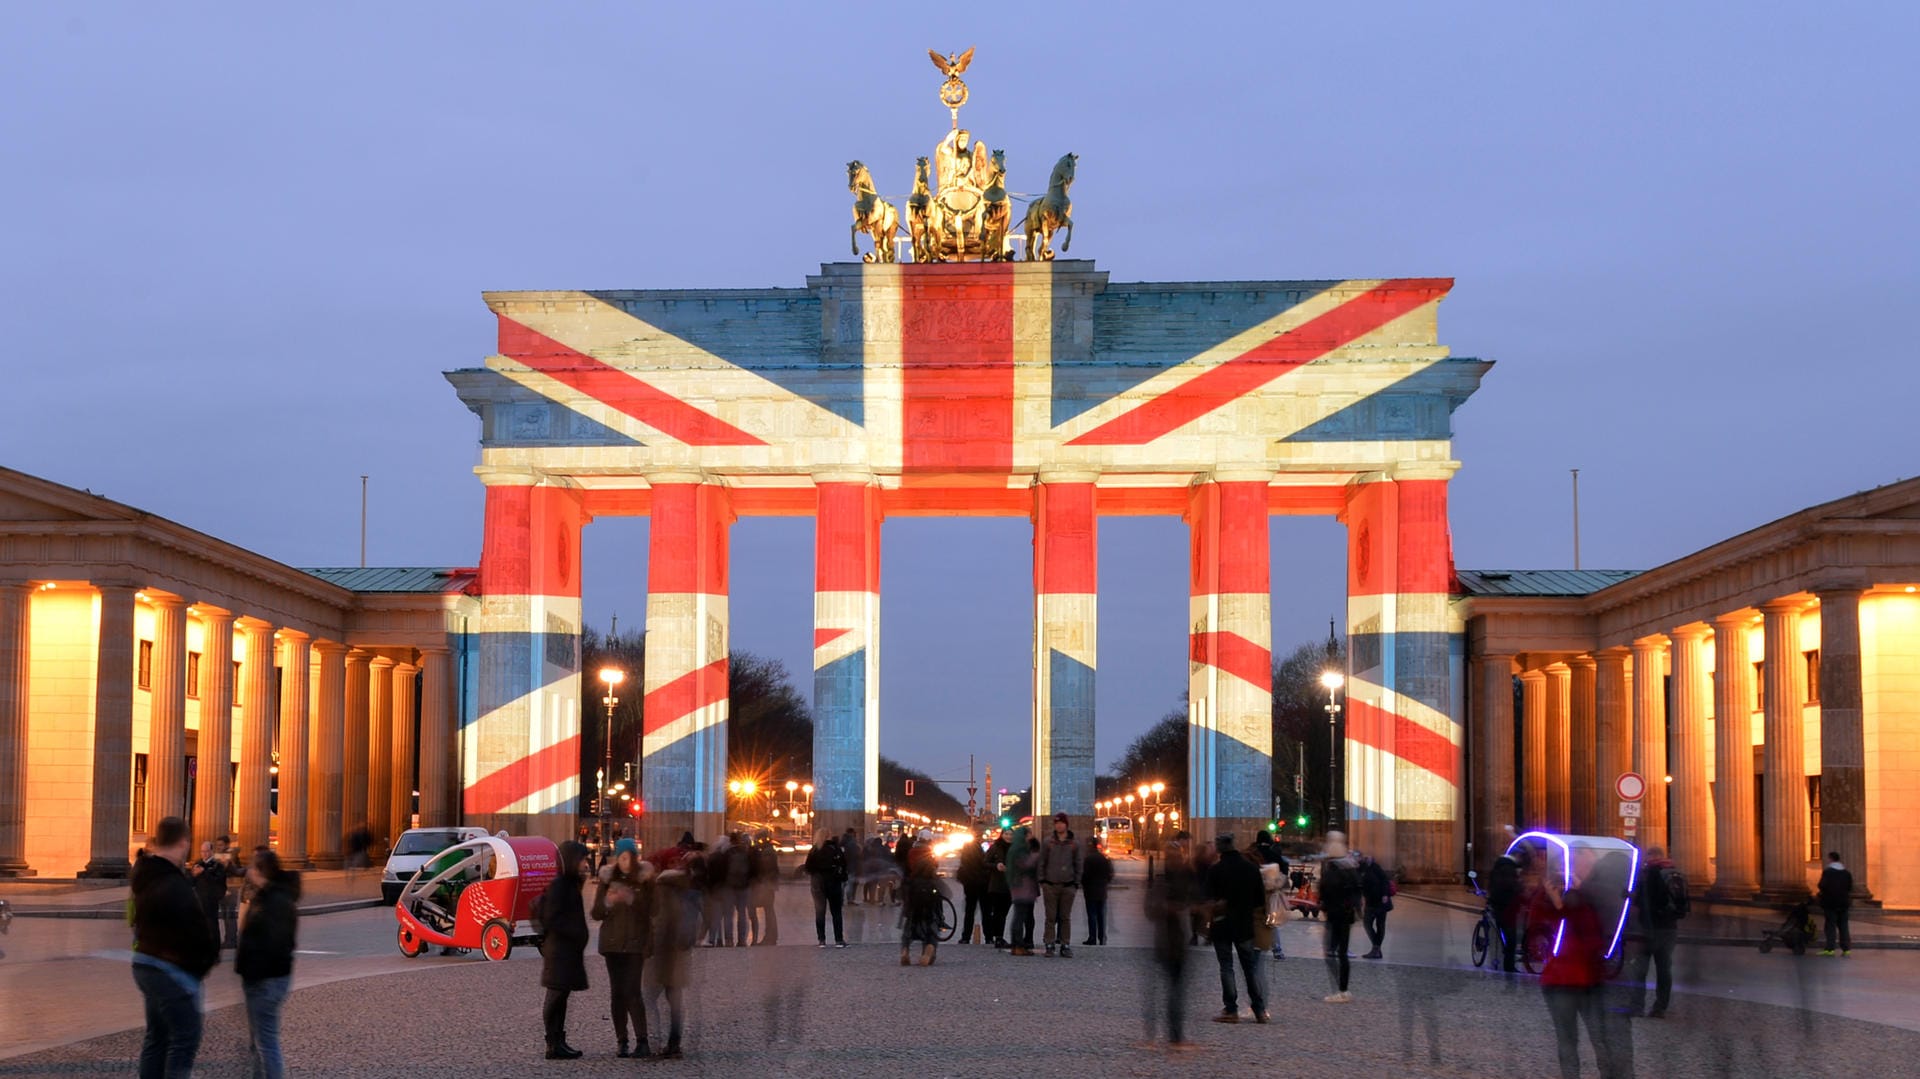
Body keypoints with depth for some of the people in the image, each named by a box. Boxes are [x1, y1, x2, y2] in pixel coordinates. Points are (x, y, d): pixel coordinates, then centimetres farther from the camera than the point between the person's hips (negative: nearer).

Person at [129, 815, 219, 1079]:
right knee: (184, 1040, -2)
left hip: (145, 963, 10)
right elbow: (195, 932, -23)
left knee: (157, 1037, 18)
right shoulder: (175, 886, -24)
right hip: (173, 971, -10)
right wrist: (212, 951, -2)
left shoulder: (145, 877, 8)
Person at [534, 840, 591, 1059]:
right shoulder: (558, 885, -14)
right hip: (559, 951, -10)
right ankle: (554, 1045, -5)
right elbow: (551, 919, -19)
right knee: (556, 998, -6)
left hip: (568, 951, 10)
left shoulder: (569, 884, 15)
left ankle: (558, 1043, 16)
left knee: (559, 999, 12)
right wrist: (576, 934, -18)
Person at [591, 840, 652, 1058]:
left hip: (635, 943, -2)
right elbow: (596, 914, 6)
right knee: (617, 993, 2)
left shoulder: (644, 880, 1)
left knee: (632, 991, -12)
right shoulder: (607, 879, 5)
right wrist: (608, 902, -15)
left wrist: (631, 899, -18)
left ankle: (642, 1042, -14)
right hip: (612, 942, 2)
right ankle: (621, 1042, 6)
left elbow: (651, 911, -3)